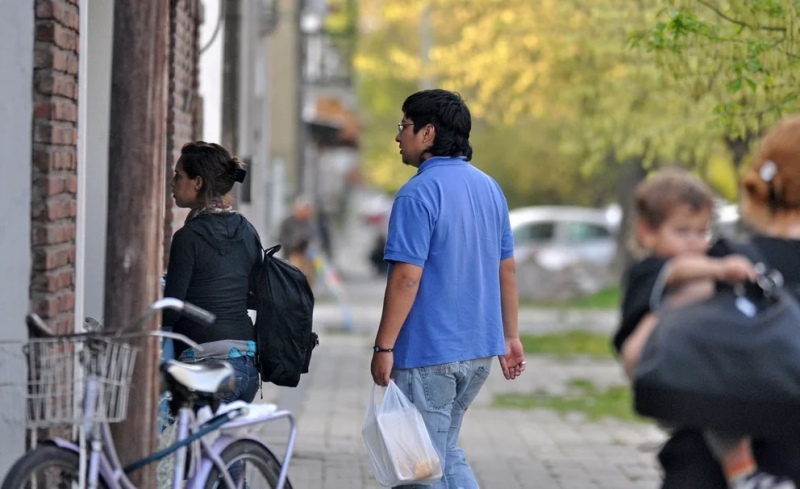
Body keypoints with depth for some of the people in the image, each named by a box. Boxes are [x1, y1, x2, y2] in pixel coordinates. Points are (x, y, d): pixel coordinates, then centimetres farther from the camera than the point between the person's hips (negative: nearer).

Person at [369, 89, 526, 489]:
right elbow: (506, 270, 14)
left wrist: (384, 347, -16)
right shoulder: (488, 187, 10)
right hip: (480, 349, 8)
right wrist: (510, 337, 19)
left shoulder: (419, 192, -15)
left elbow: (407, 278, -20)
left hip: (429, 352, -8)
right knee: (445, 452, 20)